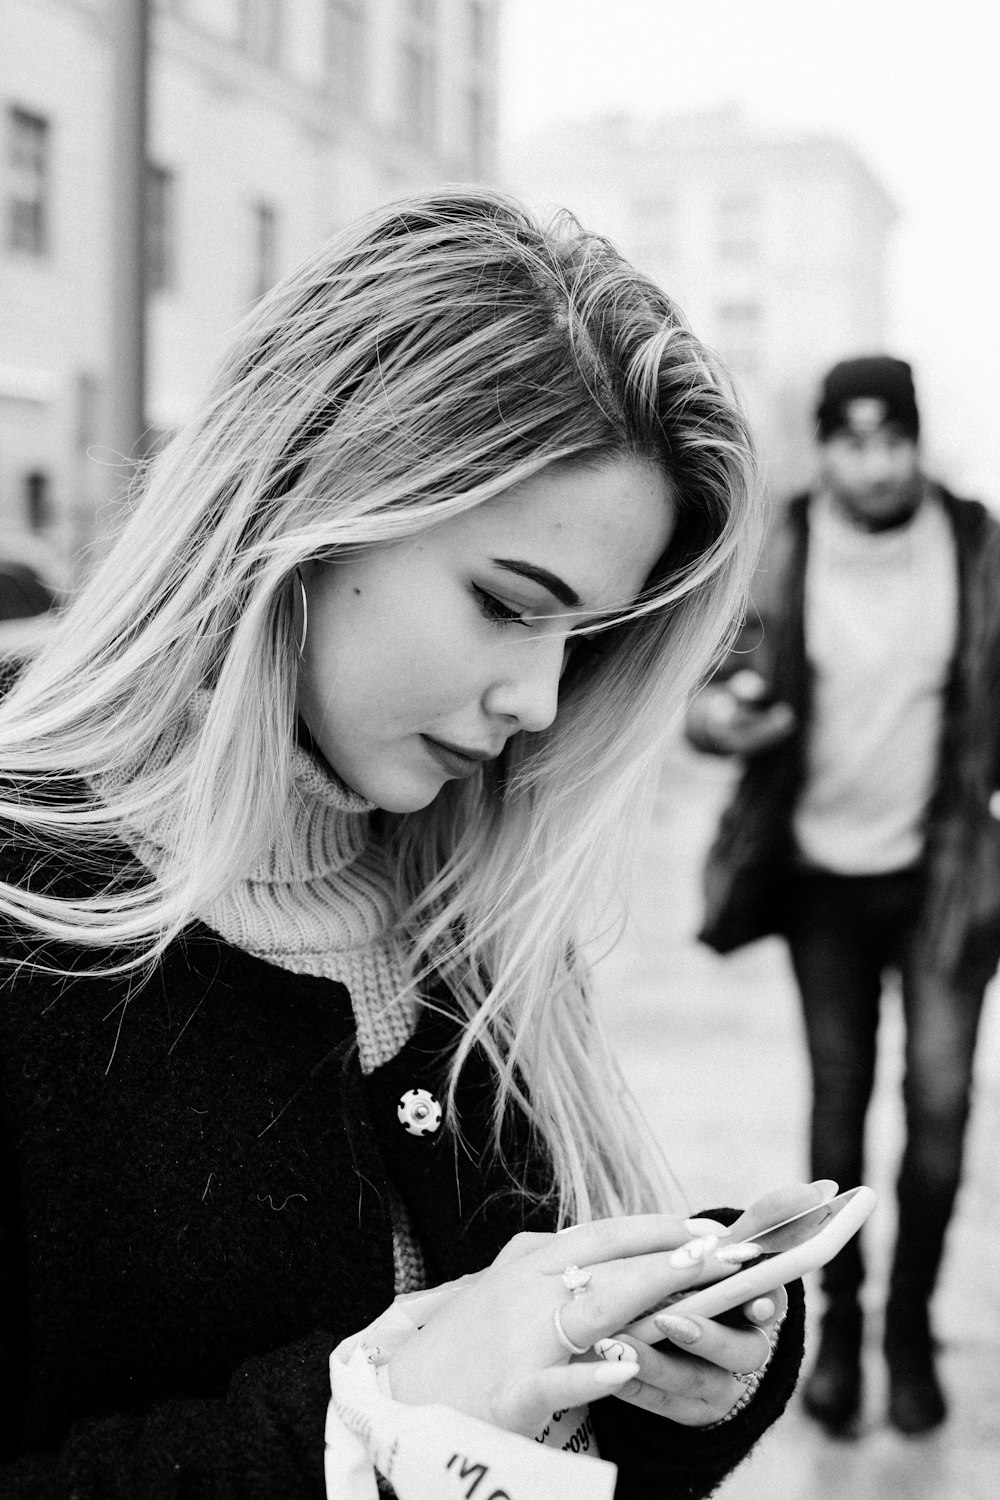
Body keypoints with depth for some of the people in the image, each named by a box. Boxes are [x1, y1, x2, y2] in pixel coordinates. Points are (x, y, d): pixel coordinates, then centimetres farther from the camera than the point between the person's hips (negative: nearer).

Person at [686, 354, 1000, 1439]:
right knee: (837, 1105, 9)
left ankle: (911, 1325, 16)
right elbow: (717, 677, -7)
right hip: (823, 871, 0)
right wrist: (713, 715, -30)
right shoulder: (781, 554, -10)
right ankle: (839, 1323, 26)